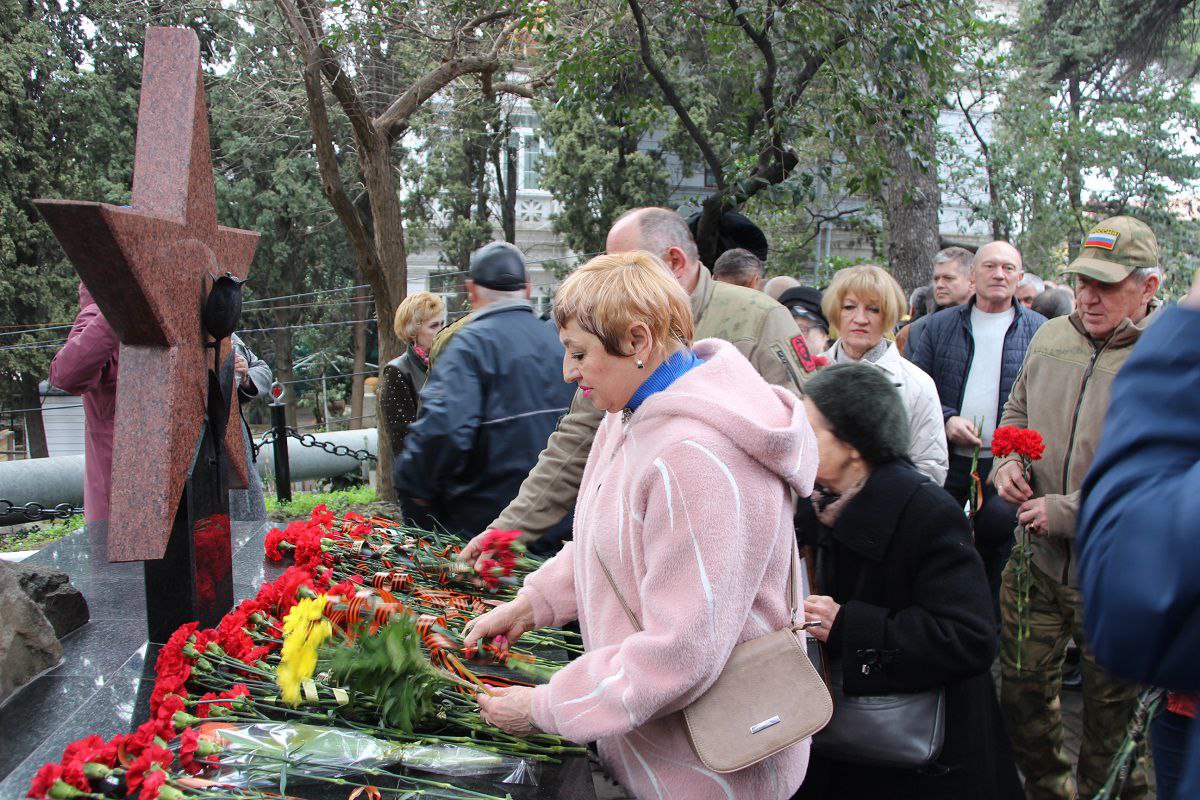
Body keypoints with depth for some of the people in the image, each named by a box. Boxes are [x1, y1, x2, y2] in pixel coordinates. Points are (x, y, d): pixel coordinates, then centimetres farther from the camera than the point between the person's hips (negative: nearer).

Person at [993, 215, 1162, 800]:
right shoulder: (1051, 337, 4)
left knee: (1111, 712, 12)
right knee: (1021, 689, 15)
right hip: (1035, 560, 5)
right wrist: (1006, 462, -1)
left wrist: (1070, 512, -21)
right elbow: (1016, 412, 20)